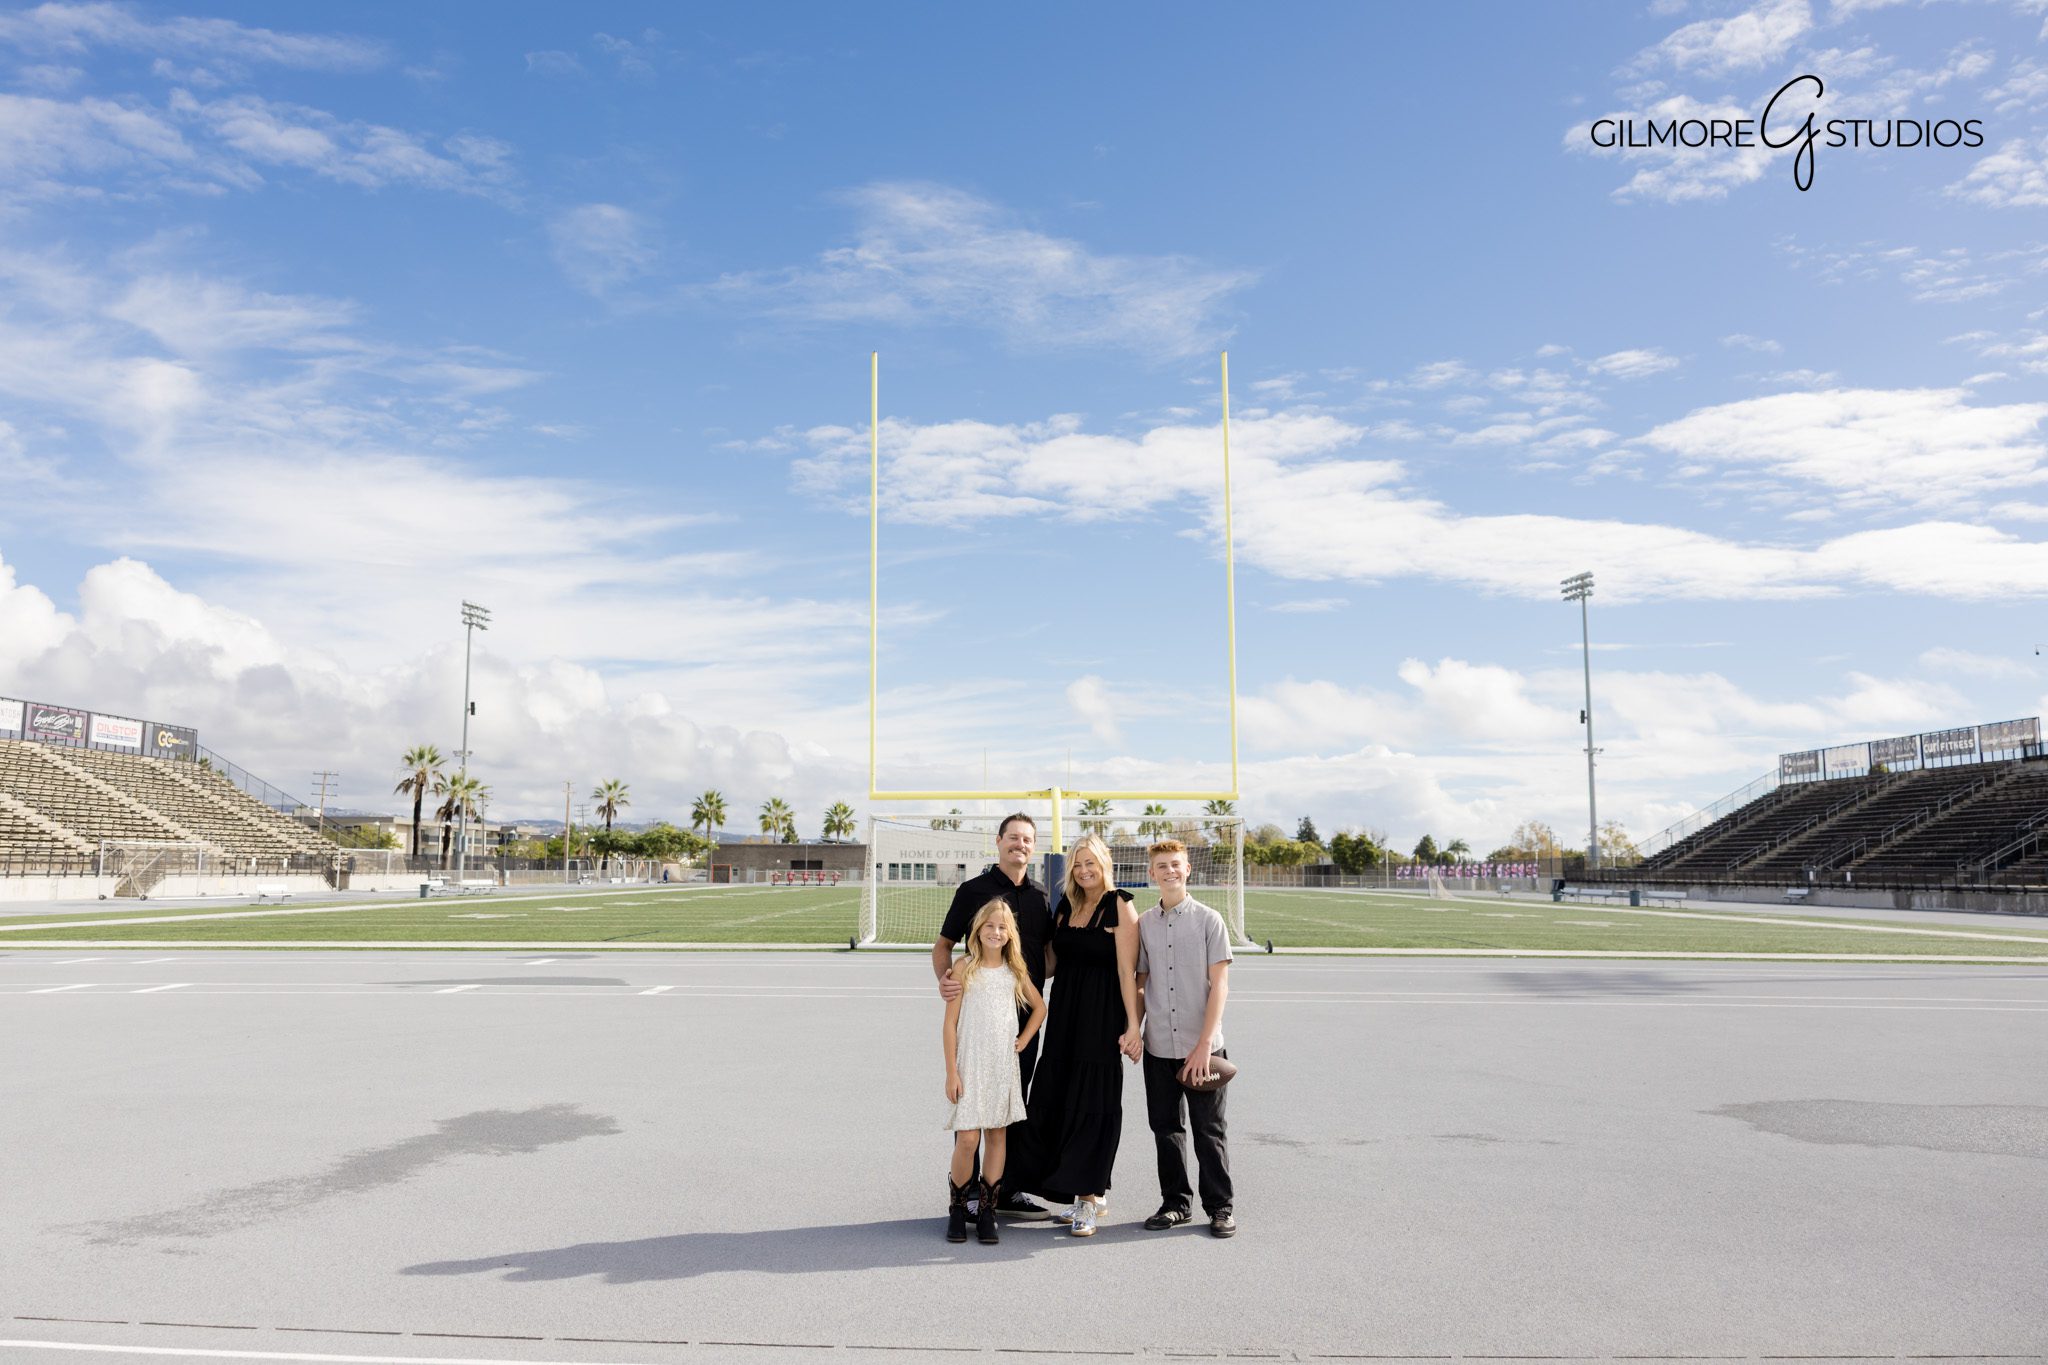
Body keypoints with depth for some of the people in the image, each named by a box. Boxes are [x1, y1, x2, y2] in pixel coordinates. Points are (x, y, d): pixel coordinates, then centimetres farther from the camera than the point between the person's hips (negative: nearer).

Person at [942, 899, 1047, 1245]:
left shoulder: (1015, 970, 7)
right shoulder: (965, 967, -5)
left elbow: (1039, 1007, 23)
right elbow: (950, 1022, -6)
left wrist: (1024, 1040, 9)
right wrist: (951, 1072, -9)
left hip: (1004, 1065, 4)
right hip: (970, 1064, -4)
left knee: (997, 1135, 5)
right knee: (968, 1139, -9)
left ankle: (987, 1212, 14)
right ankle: (957, 1209, 11)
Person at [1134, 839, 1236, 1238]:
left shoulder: (1208, 920, -4)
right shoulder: (1143, 924, 7)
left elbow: (1219, 984, -7)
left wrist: (1203, 1045, -12)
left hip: (1202, 1048, -4)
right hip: (1158, 1048, 4)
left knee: (1208, 1130, 3)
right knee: (1166, 1128, 11)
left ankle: (1220, 1207, 17)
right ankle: (1176, 1203, 25)